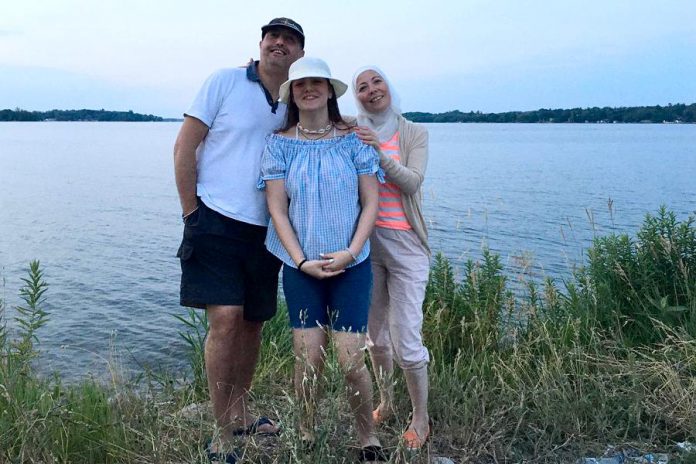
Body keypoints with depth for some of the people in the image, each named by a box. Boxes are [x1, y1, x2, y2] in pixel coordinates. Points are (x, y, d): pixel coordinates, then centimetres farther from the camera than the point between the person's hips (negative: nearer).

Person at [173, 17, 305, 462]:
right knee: (225, 319, -11)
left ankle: (240, 412, 30)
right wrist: (191, 211, -5)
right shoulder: (226, 81, -3)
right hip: (216, 222, -5)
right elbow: (185, 146, -4)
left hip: (265, 230, 5)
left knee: (253, 322, 12)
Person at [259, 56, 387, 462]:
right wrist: (301, 261, -8)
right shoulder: (280, 144, 2)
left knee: (351, 361, -4)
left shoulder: (353, 139, 1)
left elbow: (370, 203, 1)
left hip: (351, 265, 0)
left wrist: (351, 252, -11)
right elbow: (277, 209, 0)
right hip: (301, 266, 1)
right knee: (308, 360, -1)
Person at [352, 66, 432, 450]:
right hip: (365, 242, 3)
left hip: (405, 244, -2)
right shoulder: (353, 134, 4)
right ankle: (385, 403, 33)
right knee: (375, 332, 14)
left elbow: (413, 182, -12)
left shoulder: (414, 133, 0)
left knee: (406, 340, -5)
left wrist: (379, 152, -24)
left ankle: (421, 417, 14)